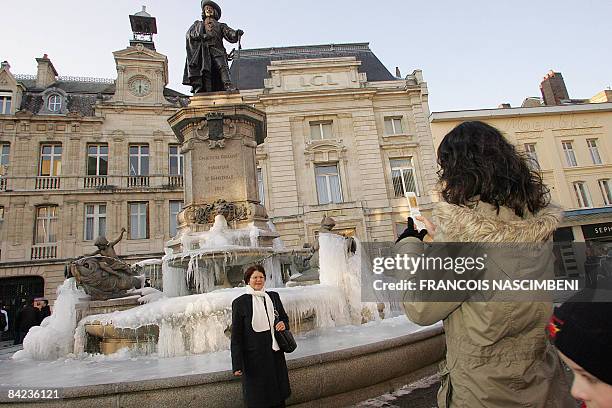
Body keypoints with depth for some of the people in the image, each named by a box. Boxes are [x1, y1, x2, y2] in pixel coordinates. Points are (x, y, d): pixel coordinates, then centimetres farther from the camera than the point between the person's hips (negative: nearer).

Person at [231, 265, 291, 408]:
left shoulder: (273, 296, 5)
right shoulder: (239, 302, -8)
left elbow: (284, 318, 17)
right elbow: (236, 336, -7)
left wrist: (283, 324, -7)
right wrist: (237, 365, -10)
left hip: (276, 354, 4)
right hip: (254, 357, -4)